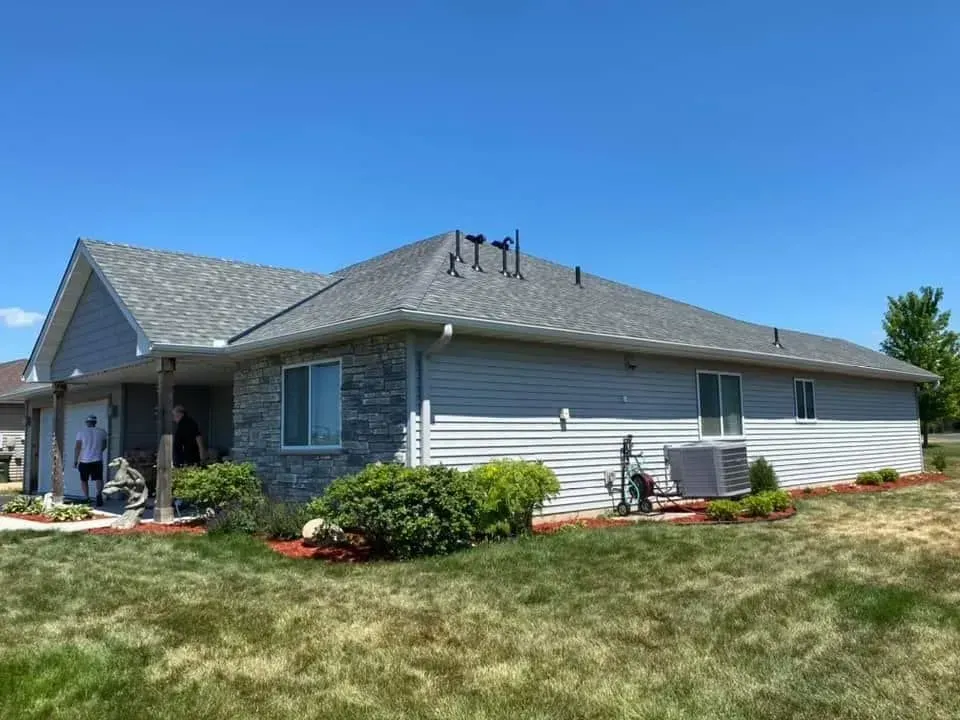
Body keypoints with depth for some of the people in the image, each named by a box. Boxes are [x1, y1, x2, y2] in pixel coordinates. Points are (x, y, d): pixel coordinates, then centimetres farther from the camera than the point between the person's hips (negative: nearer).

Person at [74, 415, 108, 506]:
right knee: (99, 479, -3)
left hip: (84, 461, -1)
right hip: (97, 460, 1)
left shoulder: (81, 432, -3)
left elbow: (77, 447, -6)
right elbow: (104, 446, 14)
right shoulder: (102, 432, 4)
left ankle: (87, 498, 7)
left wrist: (75, 460, -1)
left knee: (84, 480, 13)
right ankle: (99, 493, -28)